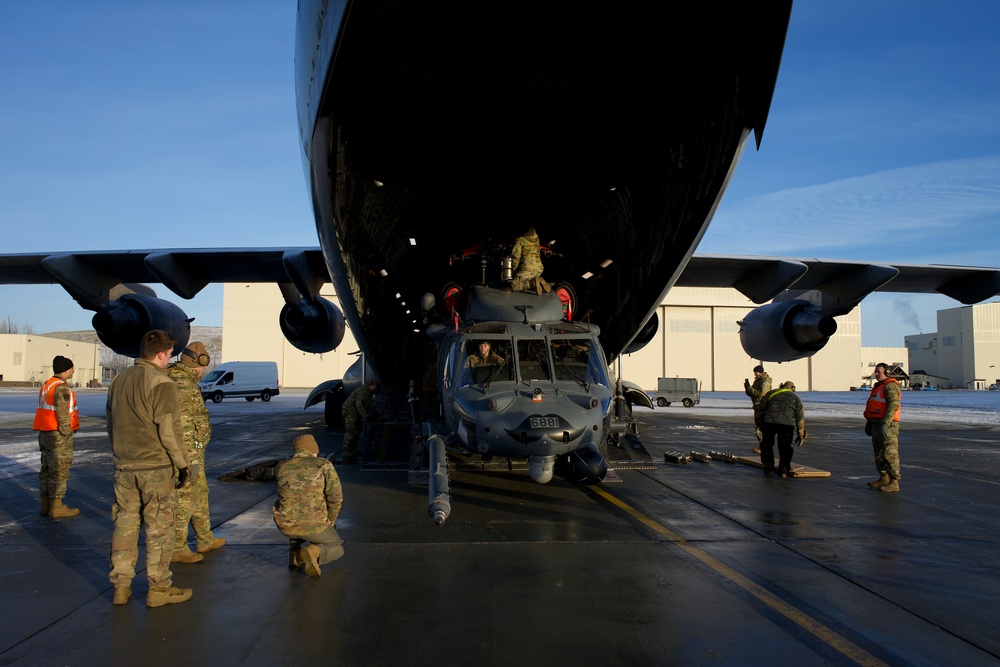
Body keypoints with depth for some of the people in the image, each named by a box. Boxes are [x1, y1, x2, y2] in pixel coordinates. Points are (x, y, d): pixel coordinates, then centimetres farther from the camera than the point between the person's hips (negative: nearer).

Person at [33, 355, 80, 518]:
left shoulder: (46, 385, 15)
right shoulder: (61, 387, -17)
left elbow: (47, 410, 17)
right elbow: (62, 413, -22)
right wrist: (67, 433, -18)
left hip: (45, 433, 10)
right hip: (58, 435, -10)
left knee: (47, 468, 14)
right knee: (59, 470, -3)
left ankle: (45, 505, 21)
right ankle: (56, 507, 1)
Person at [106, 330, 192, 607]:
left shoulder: (118, 382, 11)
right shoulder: (161, 384, -14)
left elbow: (111, 425, 18)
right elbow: (169, 431, -17)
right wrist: (182, 464, -7)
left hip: (124, 467, 7)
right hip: (156, 467, -7)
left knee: (124, 524, 13)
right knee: (159, 527, 2)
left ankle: (121, 585, 19)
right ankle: (159, 587, 8)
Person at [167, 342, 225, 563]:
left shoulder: (184, 381, 12)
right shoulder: (183, 385, -20)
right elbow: (182, 426, -24)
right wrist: (192, 459, -23)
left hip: (193, 451, 10)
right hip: (188, 452, -10)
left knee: (200, 493, 18)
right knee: (184, 499, -1)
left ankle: (205, 539, 29)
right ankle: (177, 549, 8)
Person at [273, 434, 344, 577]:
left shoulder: (281, 467, 4)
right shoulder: (323, 465, -6)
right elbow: (336, 496, -12)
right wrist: (330, 521, 4)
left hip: (286, 524, 4)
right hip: (313, 525, -4)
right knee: (337, 548, 24)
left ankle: (295, 554, 19)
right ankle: (312, 553, -10)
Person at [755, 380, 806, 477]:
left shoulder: (771, 393, 20)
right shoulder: (796, 398, 21)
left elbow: (760, 409, 16)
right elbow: (800, 418, 17)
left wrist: (760, 424, 25)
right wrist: (801, 435, 21)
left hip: (769, 422, 0)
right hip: (787, 424, 0)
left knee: (766, 444, 17)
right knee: (785, 447, 14)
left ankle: (768, 466, 16)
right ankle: (784, 469, 8)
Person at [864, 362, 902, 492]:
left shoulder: (891, 387, -12)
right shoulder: (878, 386, 20)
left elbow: (893, 405, -22)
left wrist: (885, 423, -28)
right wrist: (869, 422, 25)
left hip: (888, 425, -10)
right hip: (876, 424, 10)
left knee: (889, 453, -9)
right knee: (879, 453, 14)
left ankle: (894, 482, -7)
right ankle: (884, 479, 22)